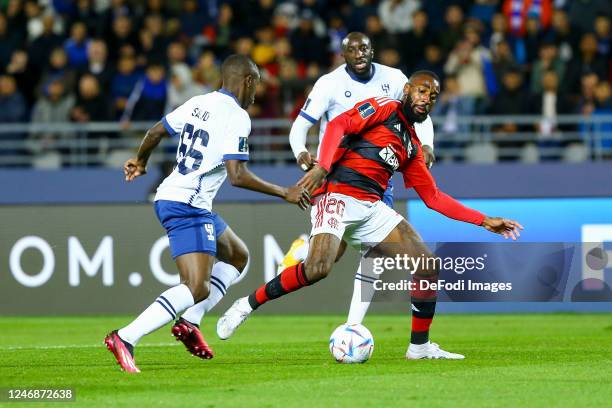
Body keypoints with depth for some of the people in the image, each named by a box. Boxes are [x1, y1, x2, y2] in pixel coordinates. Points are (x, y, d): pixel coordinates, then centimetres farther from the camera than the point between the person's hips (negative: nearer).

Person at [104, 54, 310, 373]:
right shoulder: (237, 116, -13)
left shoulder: (197, 103, 11)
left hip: (169, 198, 10)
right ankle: (125, 338, -27)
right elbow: (237, 175, -19)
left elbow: (155, 132, 20)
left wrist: (140, 161, 40)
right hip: (187, 206, -10)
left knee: (238, 257, 23)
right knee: (197, 288, -18)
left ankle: (188, 323, 11)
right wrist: (284, 193, -10)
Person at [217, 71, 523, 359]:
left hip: (372, 210, 7)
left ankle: (419, 346, 10)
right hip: (338, 196, -7)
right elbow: (338, 125, -10)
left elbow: (433, 197, 27)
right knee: (317, 268, -29)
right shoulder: (384, 108, 5)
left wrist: (483, 221, 23)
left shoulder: (412, 147, 25)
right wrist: (322, 167, -26)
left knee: (428, 266, -3)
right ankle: (248, 305, -10)